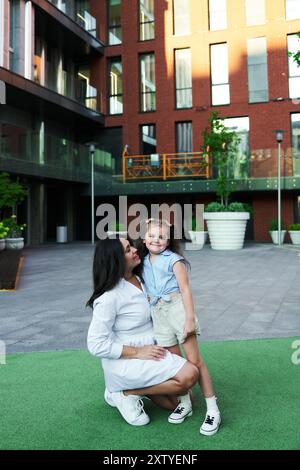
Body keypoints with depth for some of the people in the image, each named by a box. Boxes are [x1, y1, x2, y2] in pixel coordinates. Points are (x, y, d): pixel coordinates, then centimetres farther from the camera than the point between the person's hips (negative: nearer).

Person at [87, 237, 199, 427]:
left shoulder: (138, 280, 2)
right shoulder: (109, 296, -23)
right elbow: (96, 345, -22)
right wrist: (138, 352, -20)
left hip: (148, 352, 8)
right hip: (123, 362, -8)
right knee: (189, 374, -22)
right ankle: (126, 393, -8)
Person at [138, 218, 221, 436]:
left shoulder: (173, 259, -5)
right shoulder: (144, 262, 13)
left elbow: (185, 289, -9)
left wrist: (190, 318, -15)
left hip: (177, 308, -5)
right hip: (158, 314, 5)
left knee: (195, 360, -3)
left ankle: (213, 409, 3)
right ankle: (185, 402, 26)